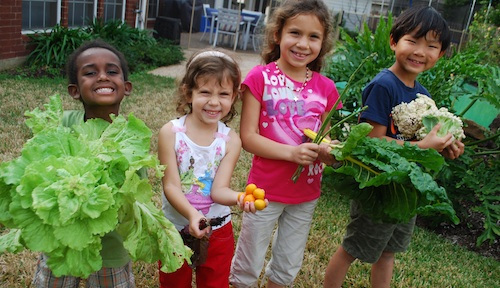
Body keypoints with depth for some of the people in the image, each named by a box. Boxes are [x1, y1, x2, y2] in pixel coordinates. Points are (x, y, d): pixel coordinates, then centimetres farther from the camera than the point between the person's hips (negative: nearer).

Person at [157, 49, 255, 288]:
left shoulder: (230, 140, -11)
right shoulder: (170, 133, -16)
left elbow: (218, 189, -18)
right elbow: (171, 185, -18)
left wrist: (239, 197, -40)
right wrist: (192, 214, -36)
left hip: (218, 231, 1)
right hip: (176, 228, -1)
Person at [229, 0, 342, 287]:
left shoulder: (326, 88, -1)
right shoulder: (260, 77, -11)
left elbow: (325, 141, 7)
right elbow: (248, 137, -15)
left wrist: (328, 152, -16)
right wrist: (292, 152, -26)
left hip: (306, 195, 4)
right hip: (266, 190, -3)